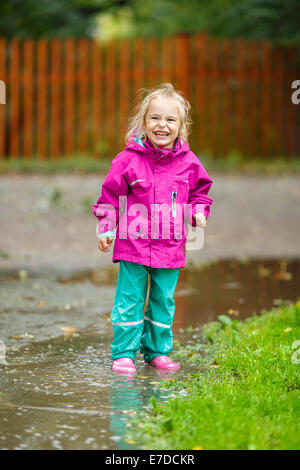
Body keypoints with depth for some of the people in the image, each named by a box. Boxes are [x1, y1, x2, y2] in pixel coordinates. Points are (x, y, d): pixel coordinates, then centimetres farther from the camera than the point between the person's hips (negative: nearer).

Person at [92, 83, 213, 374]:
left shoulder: (188, 162, 1)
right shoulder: (129, 159, -5)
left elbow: (199, 193, 16)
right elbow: (110, 194, 2)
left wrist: (199, 213, -3)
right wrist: (106, 229, 1)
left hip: (170, 246, 3)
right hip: (133, 243, -2)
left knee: (163, 300, 12)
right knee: (130, 299, 1)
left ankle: (157, 351, 24)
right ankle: (124, 353, 9)